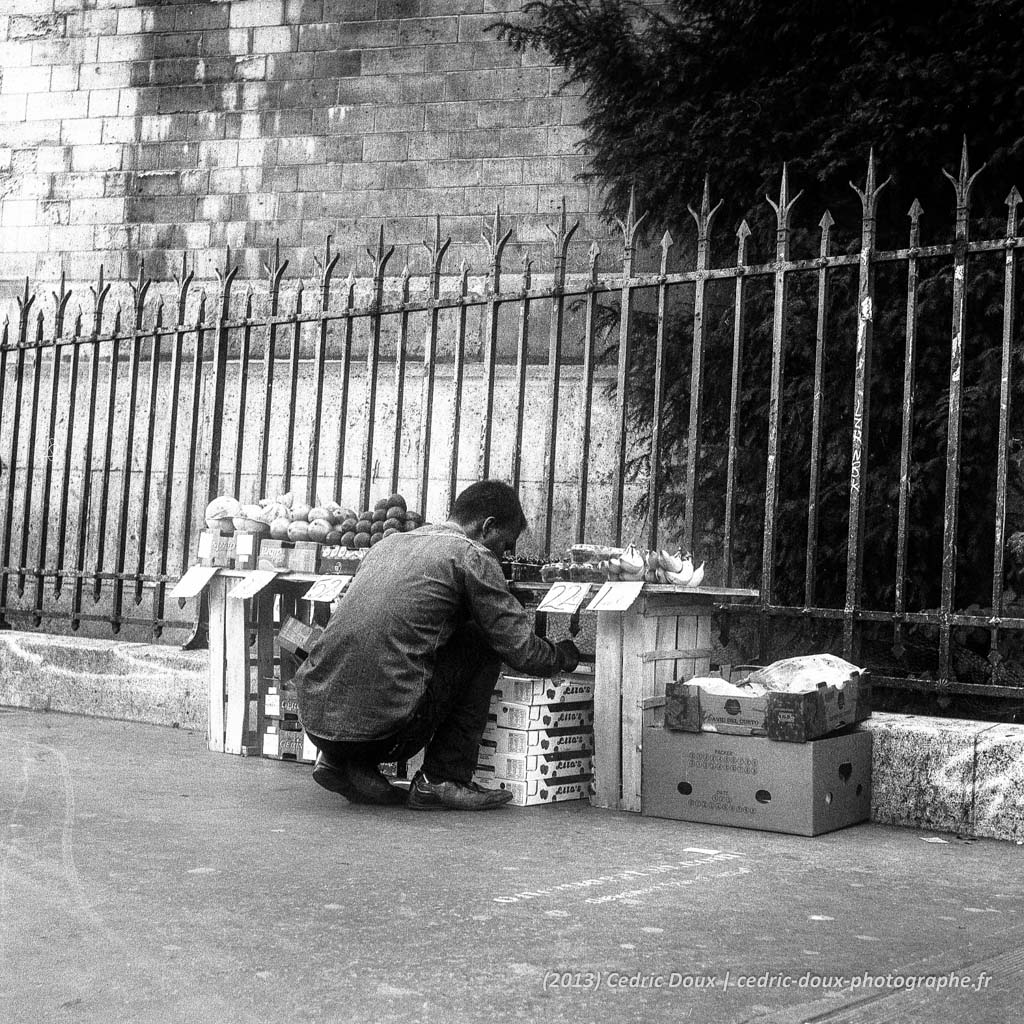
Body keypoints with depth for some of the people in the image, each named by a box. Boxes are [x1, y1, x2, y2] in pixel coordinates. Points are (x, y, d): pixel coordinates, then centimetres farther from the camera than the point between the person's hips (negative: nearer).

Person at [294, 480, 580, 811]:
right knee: (482, 644, 11)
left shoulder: (390, 543, 22)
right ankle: (442, 781, 9)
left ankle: (341, 762, 17)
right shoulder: (472, 557, 1)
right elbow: (521, 650, 2)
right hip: (380, 726, -7)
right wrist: (563, 654, 24)